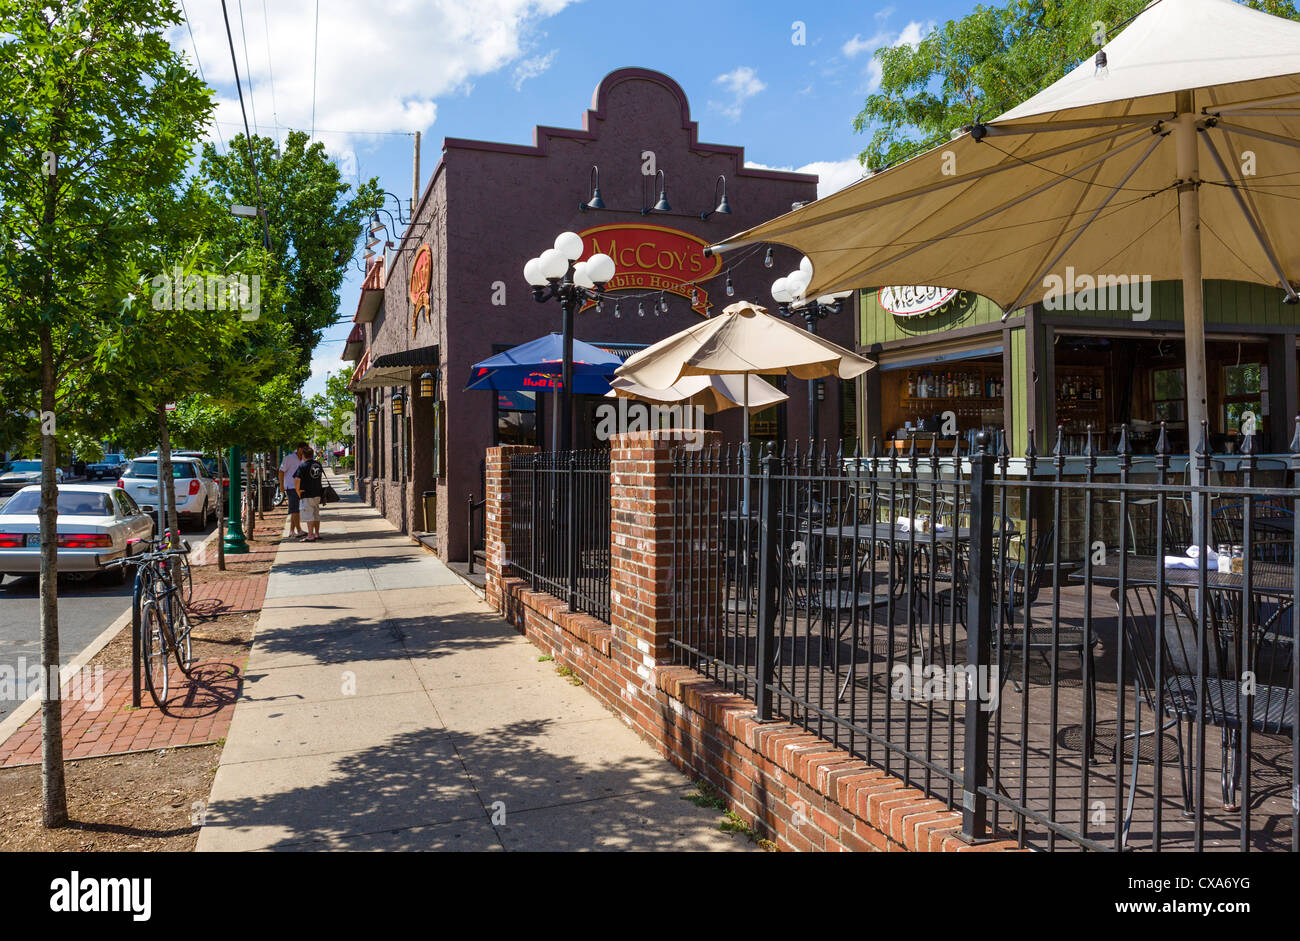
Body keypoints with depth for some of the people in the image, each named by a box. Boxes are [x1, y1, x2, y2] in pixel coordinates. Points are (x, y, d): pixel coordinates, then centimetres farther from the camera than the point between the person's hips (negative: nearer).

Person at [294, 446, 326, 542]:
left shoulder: (303, 466, -13)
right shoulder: (318, 464, 8)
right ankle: (317, 533, 21)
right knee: (316, 514, 16)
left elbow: (296, 480, -21)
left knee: (308, 515, -4)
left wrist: (298, 491, -10)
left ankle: (310, 536, -4)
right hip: (317, 493, 7)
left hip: (306, 494, -7)